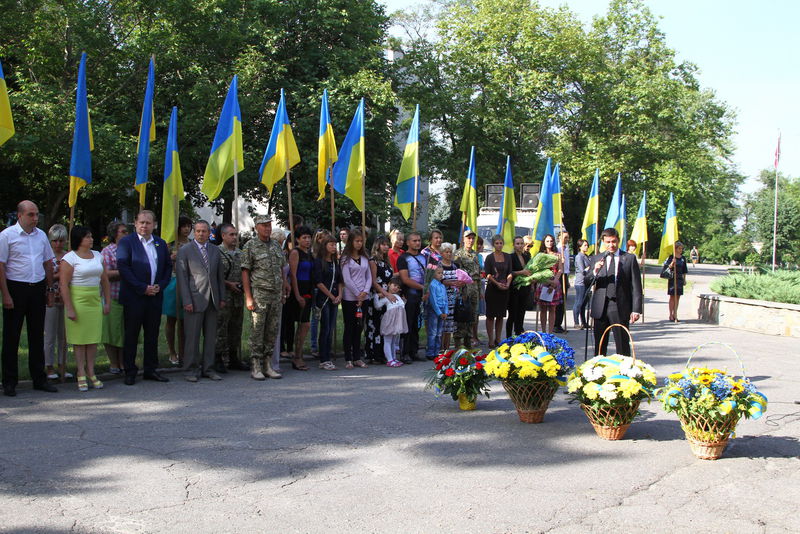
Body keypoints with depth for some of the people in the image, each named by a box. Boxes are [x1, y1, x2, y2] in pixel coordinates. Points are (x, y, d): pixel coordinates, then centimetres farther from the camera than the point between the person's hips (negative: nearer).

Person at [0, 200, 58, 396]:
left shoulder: (41, 235, 9)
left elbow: (48, 263, 16)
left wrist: (50, 289, 11)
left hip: (38, 289, 5)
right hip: (16, 288, -5)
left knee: (37, 335, 10)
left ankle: (39, 379, 18)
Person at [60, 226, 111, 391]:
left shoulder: (97, 255, 11)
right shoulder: (70, 258, -6)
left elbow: (104, 280, 15)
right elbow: (63, 284, -10)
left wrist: (107, 302, 10)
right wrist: (69, 308, -14)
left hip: (95, 301, 5)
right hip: (77, 301, -5)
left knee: (93, 338, 6)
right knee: (79, 339, 0)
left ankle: (91, 373, 14)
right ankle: (81, 375, 7)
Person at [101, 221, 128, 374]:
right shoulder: (107, 251, -3)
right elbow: (107, 274, -11)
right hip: (113, 297, -4)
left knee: (126, 332, 8)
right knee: (112, 331, 3)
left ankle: (123, 363, 18)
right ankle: (114, 364, 13)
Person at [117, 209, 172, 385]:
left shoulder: (161, 243, 12)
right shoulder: (126, 242, -3)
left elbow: (168, 266, 13)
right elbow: (123, 267, -11)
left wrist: (160, 285, -3)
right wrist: (142, 288, -15)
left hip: (155, 296, 5)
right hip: (134, 297, -4)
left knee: (152, 335, 10)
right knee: (131, 335, 2)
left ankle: (150, 370, 19)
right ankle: (130, 372, 10)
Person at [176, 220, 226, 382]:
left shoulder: (215, 251, 13)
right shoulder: (185, 251, -1)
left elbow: (220, 275, 15)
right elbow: (182, 277, -5)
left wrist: (222, 297, 8)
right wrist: (186, 301, -11)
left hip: (212, 300, 5)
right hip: (194, 300, -5)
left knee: (211, 336, 8)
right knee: (192, 337, -2)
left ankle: (208, 369, 16)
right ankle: (190, 370, 7)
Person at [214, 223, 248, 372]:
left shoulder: (240, 253, 14)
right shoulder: (216, 252, -7)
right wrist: (228, 284, -15)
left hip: (238, 297, 7)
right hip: (223, 297, -7)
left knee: (236, 329, 12)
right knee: (221, 328, -4)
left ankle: (234, 359, 20)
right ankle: (218, 359, 3)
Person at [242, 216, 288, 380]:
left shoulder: (276, 245, 13)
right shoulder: (250, 246, -3)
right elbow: (245, 272, -6)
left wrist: (284, 289, 15)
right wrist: (248, 297, -12)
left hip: (276, 294, 6)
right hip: (259, 294, -5)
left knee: (272, 331, 8)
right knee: (257, 330, -3)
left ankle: (268, 365, 16)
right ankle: (255, 367, 2)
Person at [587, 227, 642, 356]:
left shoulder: (629, 259, 3)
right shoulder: (595, 259, 10)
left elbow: (636, 286, 1)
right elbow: (586, 282, 6)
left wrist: (636, 310, -6)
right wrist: (595, 272, -14)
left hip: (620, 308, -2)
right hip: (600, 307, 2)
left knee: (623, 345, 0)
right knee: (599, 345, 7)